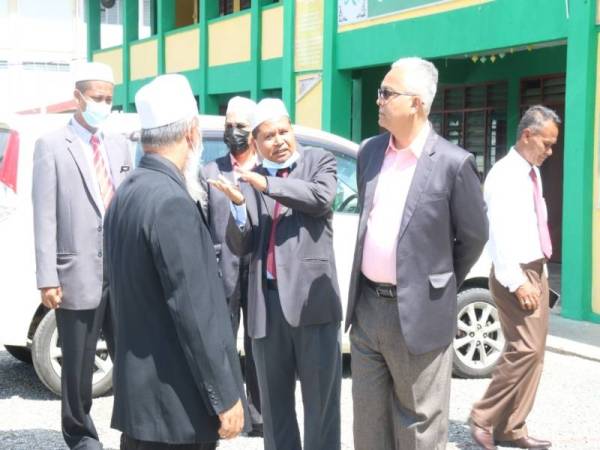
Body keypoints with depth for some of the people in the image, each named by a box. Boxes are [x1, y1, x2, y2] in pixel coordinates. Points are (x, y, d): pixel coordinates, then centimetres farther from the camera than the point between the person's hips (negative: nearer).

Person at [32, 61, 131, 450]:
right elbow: (45, 217, -6)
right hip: (79, 274, -3)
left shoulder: (120, 145, 13)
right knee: (79, 362, 9)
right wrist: (47, 279, -11)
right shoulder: (52, 146, -1)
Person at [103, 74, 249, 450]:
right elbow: (194, 311, -21)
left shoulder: (125, 195, 9)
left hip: (140, 393, 9)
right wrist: (224, 397, -16)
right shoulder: (172, 202, -19)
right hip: (176, 402, -9)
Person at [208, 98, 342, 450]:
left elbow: (322, 198, -14)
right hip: (267, 303, 3)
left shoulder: (319, 161, 7)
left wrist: (268, 184, -12)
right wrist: (238, 204, -11)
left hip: (312, 298, -3)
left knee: (321, 399, 3)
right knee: (274, 403, 13)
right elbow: (240, 246, 6)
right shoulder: (250, 181, 12)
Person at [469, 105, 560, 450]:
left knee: (534, 352, 8)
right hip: (515, 274, -9)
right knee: (526, 349, -14)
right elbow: (500, 234, -20)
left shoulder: (533, 173, 13)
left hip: (536, 270, 9)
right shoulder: (505, 175, -15)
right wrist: (517, 282, -22)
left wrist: (540, 273, 13)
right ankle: (484, 418, -1)